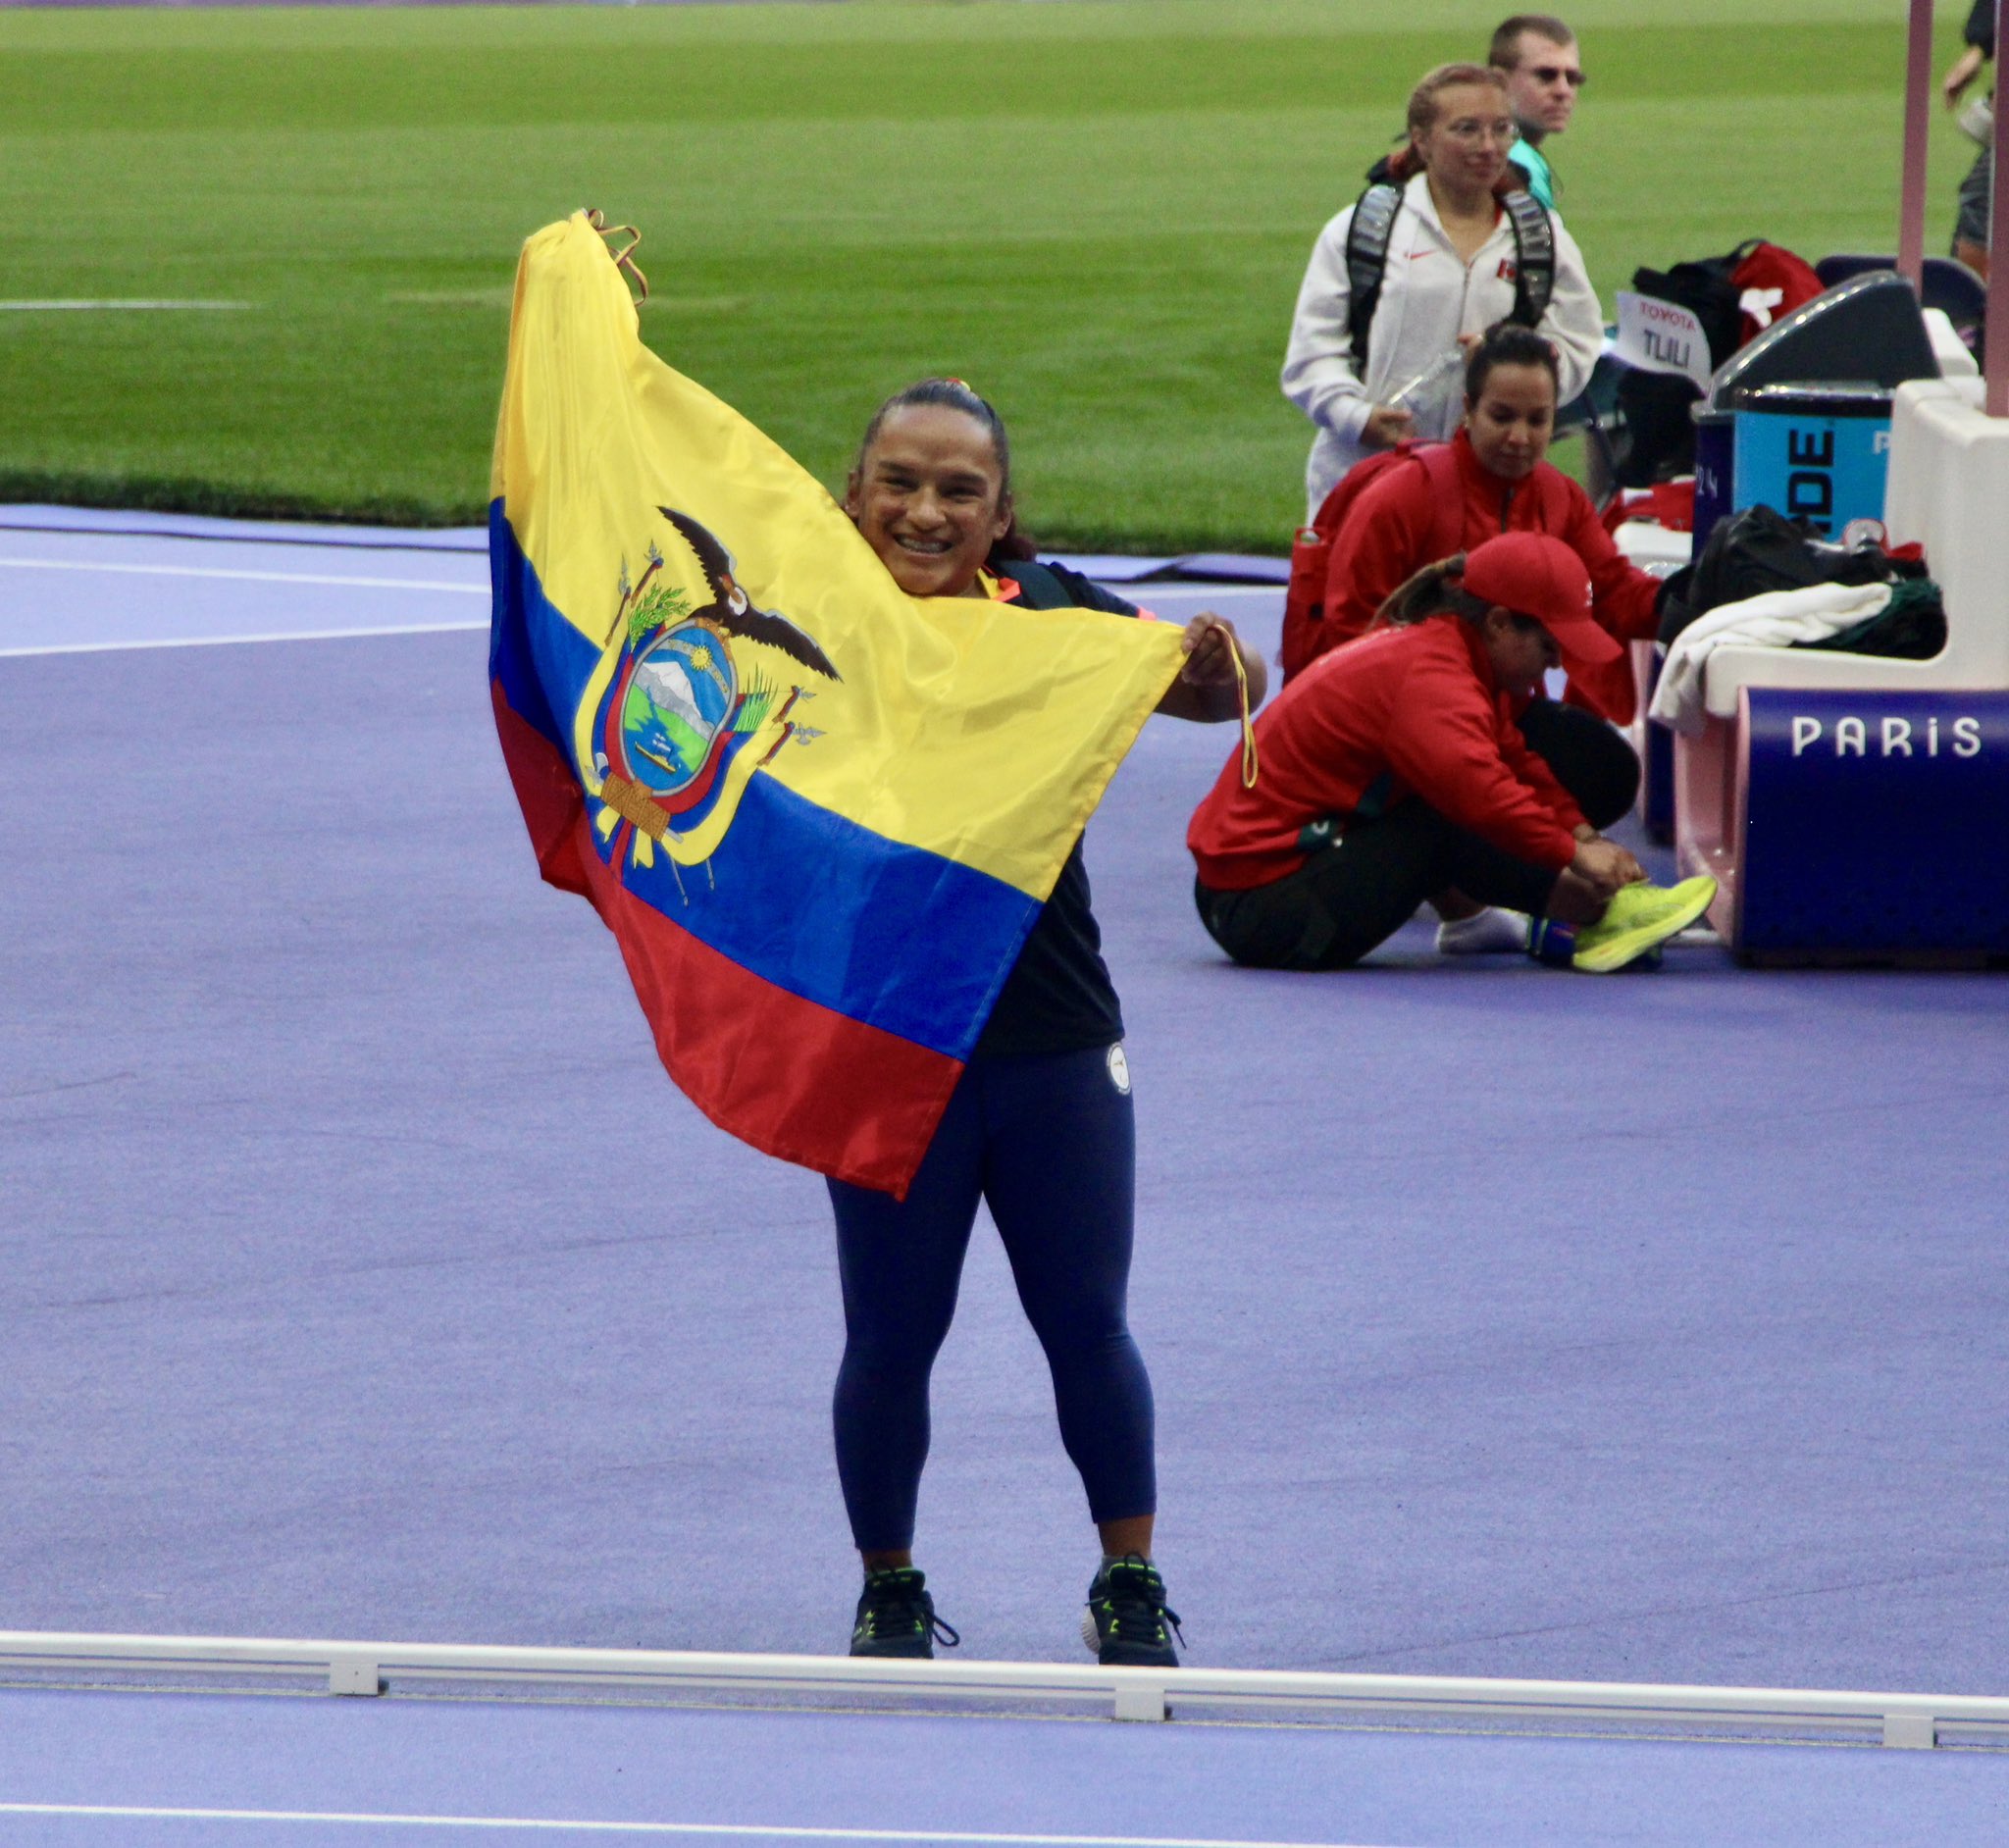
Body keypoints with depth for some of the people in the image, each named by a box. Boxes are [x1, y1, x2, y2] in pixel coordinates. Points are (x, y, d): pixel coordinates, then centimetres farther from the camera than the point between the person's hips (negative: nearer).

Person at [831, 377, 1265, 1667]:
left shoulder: (1047, 613, -4)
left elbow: (1226, 691, -5)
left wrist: (1215, 662, -27)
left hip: (1055, 1040, 1)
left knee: (1087, 1325, 10)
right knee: (892, 1338, 7)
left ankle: (1131, 1586, 27)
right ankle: (890, 1594, 26)